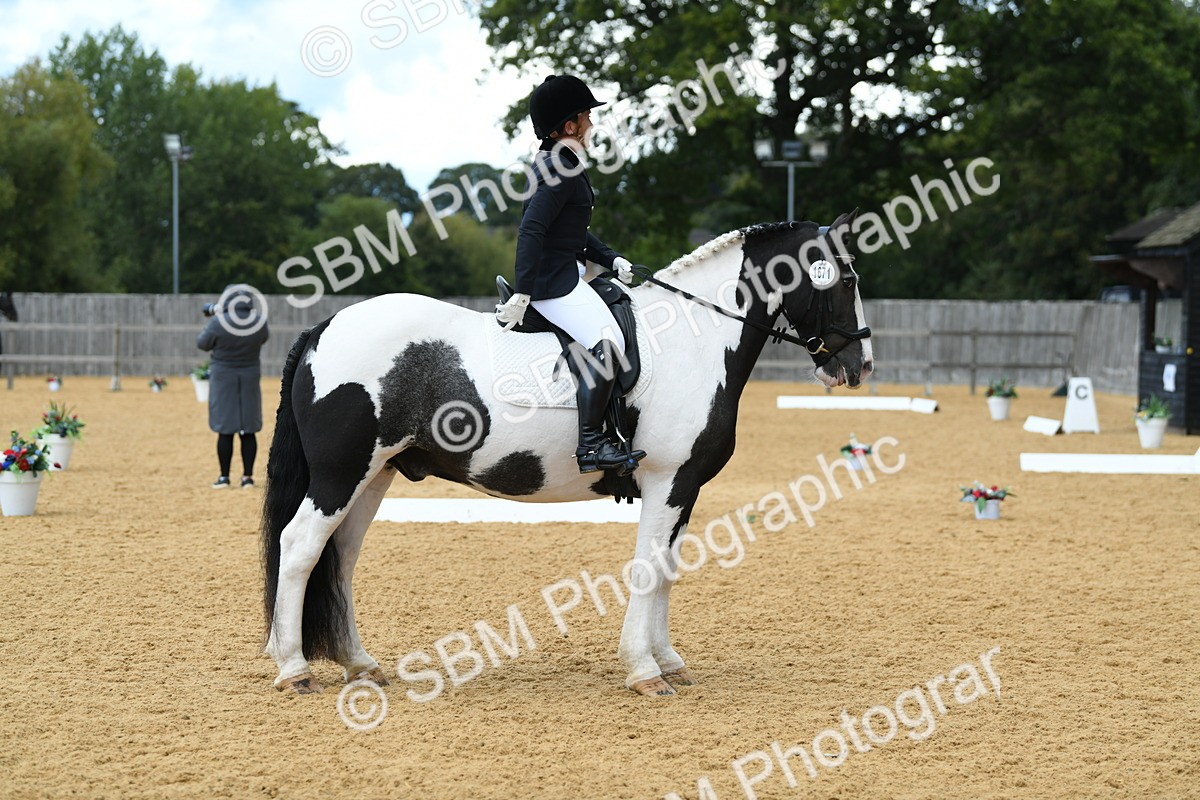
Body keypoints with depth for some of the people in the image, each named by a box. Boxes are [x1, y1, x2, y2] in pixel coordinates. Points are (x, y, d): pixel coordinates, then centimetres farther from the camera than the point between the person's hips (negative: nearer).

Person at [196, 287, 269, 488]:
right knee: (248, 430, 7)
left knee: (225, 430, 4)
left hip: (223, 380, -2)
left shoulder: (218, 322, -16)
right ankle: (248, 477, 8)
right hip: (250, 380, 2)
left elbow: (202, 343, -1)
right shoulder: (259, 322, -7)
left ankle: (224, 477, 6)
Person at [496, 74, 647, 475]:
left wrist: (612, 259, 12)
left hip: (564, 275, 11)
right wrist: (522, 295, -29)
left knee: (620, 323, 19)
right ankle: (590, 445, -28)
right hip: (554, 282, -11)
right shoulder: (560, 169, -17)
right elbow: (531, 229, -26)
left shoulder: (558, 163, 16)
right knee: (607, 342, -24)